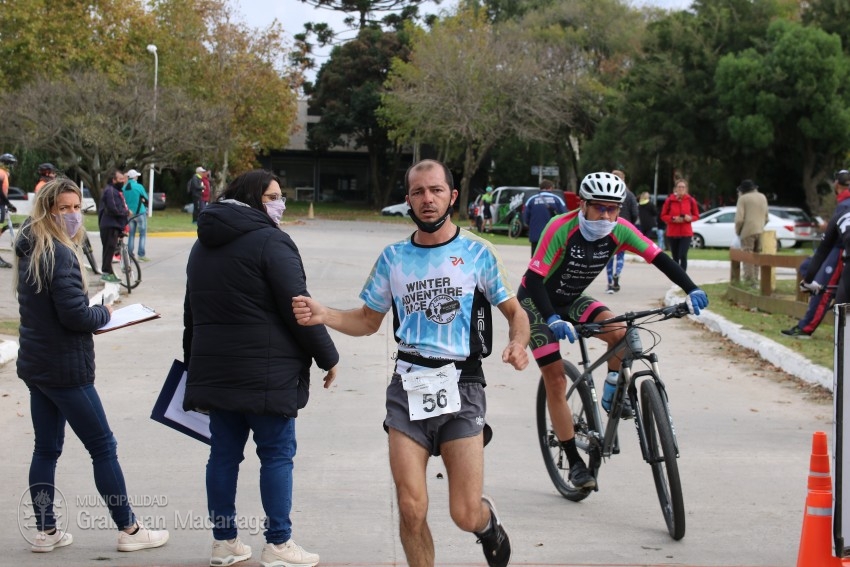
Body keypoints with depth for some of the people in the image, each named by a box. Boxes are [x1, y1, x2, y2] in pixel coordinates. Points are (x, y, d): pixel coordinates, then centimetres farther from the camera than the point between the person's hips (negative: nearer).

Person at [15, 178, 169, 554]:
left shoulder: (31, 251, 9)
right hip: (65, 368, -8)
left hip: (35, 364, 9)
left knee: (46, 449, 12)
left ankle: (46, 531, 16)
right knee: (103, 446, 1)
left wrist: (91, 315, 5)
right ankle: (129, 530, 8)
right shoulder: (61, 255, -19)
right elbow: (76, 315, -24)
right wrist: (104, 313, -4)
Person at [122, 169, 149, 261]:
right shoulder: (139, 186, -13)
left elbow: (123, 200, 8)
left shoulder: (124, 188, 1)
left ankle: (130, 254, 9)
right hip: (140, 212, -5)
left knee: (131, 234, 11)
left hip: (130, 213, 5)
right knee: (142, 234, 1)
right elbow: (146, 198, -4)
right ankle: (141, 254, -5)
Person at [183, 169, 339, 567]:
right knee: (277, 453, 1)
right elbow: (299, 309, -14)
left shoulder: (203, 245, 17)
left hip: (213, 369, 8)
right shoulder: (270, 242, -11)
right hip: (266, 371, -8)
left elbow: (192, 311, 23)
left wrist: (195, 363, 31)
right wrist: (327, 357, -4)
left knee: (224, 452, 11)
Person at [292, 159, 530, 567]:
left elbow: (514, 311, 8)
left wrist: (518, 343, -15)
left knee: (465, 515, -2)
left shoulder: (476, 253, 1)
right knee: (411, 510, -8)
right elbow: (368, 321, 16)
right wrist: (322, 314, -3)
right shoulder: (393, 257, 8)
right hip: (408, 385, 2)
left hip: (461, 386, -2)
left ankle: (488, 521, 34)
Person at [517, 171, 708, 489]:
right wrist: (554, 321, -47)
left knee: (619, 332, -25)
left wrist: (692, 290, -29)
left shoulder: (620, 230, -17)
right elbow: (534, 279, -34)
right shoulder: (561, 229, -31)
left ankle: (611, 395, 1)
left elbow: (659, 258, -15)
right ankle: (574, 463, 0)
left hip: (571, 299, 4)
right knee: (556, 381, -9)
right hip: (537, 301, -4)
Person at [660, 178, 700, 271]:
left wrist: (690, 218, -13)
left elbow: (696, 215, 9)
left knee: (683, 256, -14)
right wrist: (673, 219, -15)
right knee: (675, 257, 8)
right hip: (672, 233, 1)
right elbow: (663, 216, 3)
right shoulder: (669, 200, -3)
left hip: (686, 233, -1)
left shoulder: (691, 200, -1)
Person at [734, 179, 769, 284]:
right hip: (760, 231, 6)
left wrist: (737, 231, 1)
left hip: (748, 232, -6)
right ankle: (755, 281, 14)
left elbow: (739, 219, -13)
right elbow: (766, 217, 17)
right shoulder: (762, 197, 13)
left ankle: (749, 282, -9)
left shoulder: (743, 198, -6)